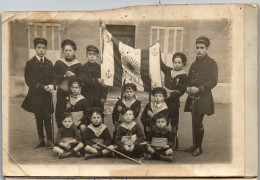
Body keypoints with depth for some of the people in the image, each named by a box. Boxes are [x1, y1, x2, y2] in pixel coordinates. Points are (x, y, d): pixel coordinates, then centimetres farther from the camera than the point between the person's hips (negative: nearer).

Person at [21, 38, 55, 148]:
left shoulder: (49, 63, 10)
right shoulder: (30, 63, 2)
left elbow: (53, 78, 9)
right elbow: (29, 81, -4)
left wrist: (52, 85, -15)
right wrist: (43, 87, -14)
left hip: (47, 95, 1)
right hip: (35, 95, 0)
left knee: (47, 118, -3)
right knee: (38, 118, 7)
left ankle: (49, 140, 1)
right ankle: (41, 140, 16)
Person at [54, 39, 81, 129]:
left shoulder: (78, 65, 7)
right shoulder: (59, 63, 8)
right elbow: (54, 77, 0)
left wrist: (73, 75, -14)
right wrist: (64, 76, -14)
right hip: (62, 92, 1)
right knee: (60, 114, -3)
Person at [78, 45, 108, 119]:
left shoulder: (100, 68, 9)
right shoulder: (83, 68, 3)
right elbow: (83, 80, -14)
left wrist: (103, 97, -4)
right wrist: (96, 81, -21)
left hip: (98, 99, 2)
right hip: (86, 98, -2)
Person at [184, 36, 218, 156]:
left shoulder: (211, 63, -3)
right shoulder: (195, 63, 17)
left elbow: (213, 82, -10)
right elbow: (189, 79, 23)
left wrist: (198, 89, -19)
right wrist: (188, 88, 0)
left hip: (203, 97, -6)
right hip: (192, 97, 6)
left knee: (198, 123, -7)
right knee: (195, 122, 10)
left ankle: (199, 147, 5)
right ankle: (195, 145, 21)